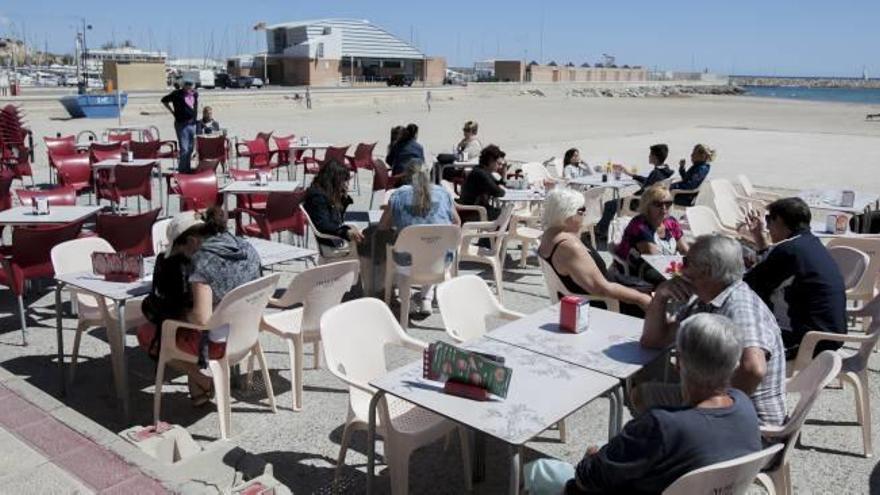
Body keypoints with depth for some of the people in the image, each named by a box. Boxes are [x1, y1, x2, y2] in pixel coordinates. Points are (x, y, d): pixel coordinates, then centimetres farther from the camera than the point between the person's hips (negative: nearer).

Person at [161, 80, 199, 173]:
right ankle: (182, 170, -2)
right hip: (182, 124, -6)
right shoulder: (177, 94, -8)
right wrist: (172, 111, 0)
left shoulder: (195, 94, 7)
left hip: (192, 124, 6)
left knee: (190, 148, 12)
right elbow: (164, 100, 3)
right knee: (184, 149, -8)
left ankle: (187, 169, 23)